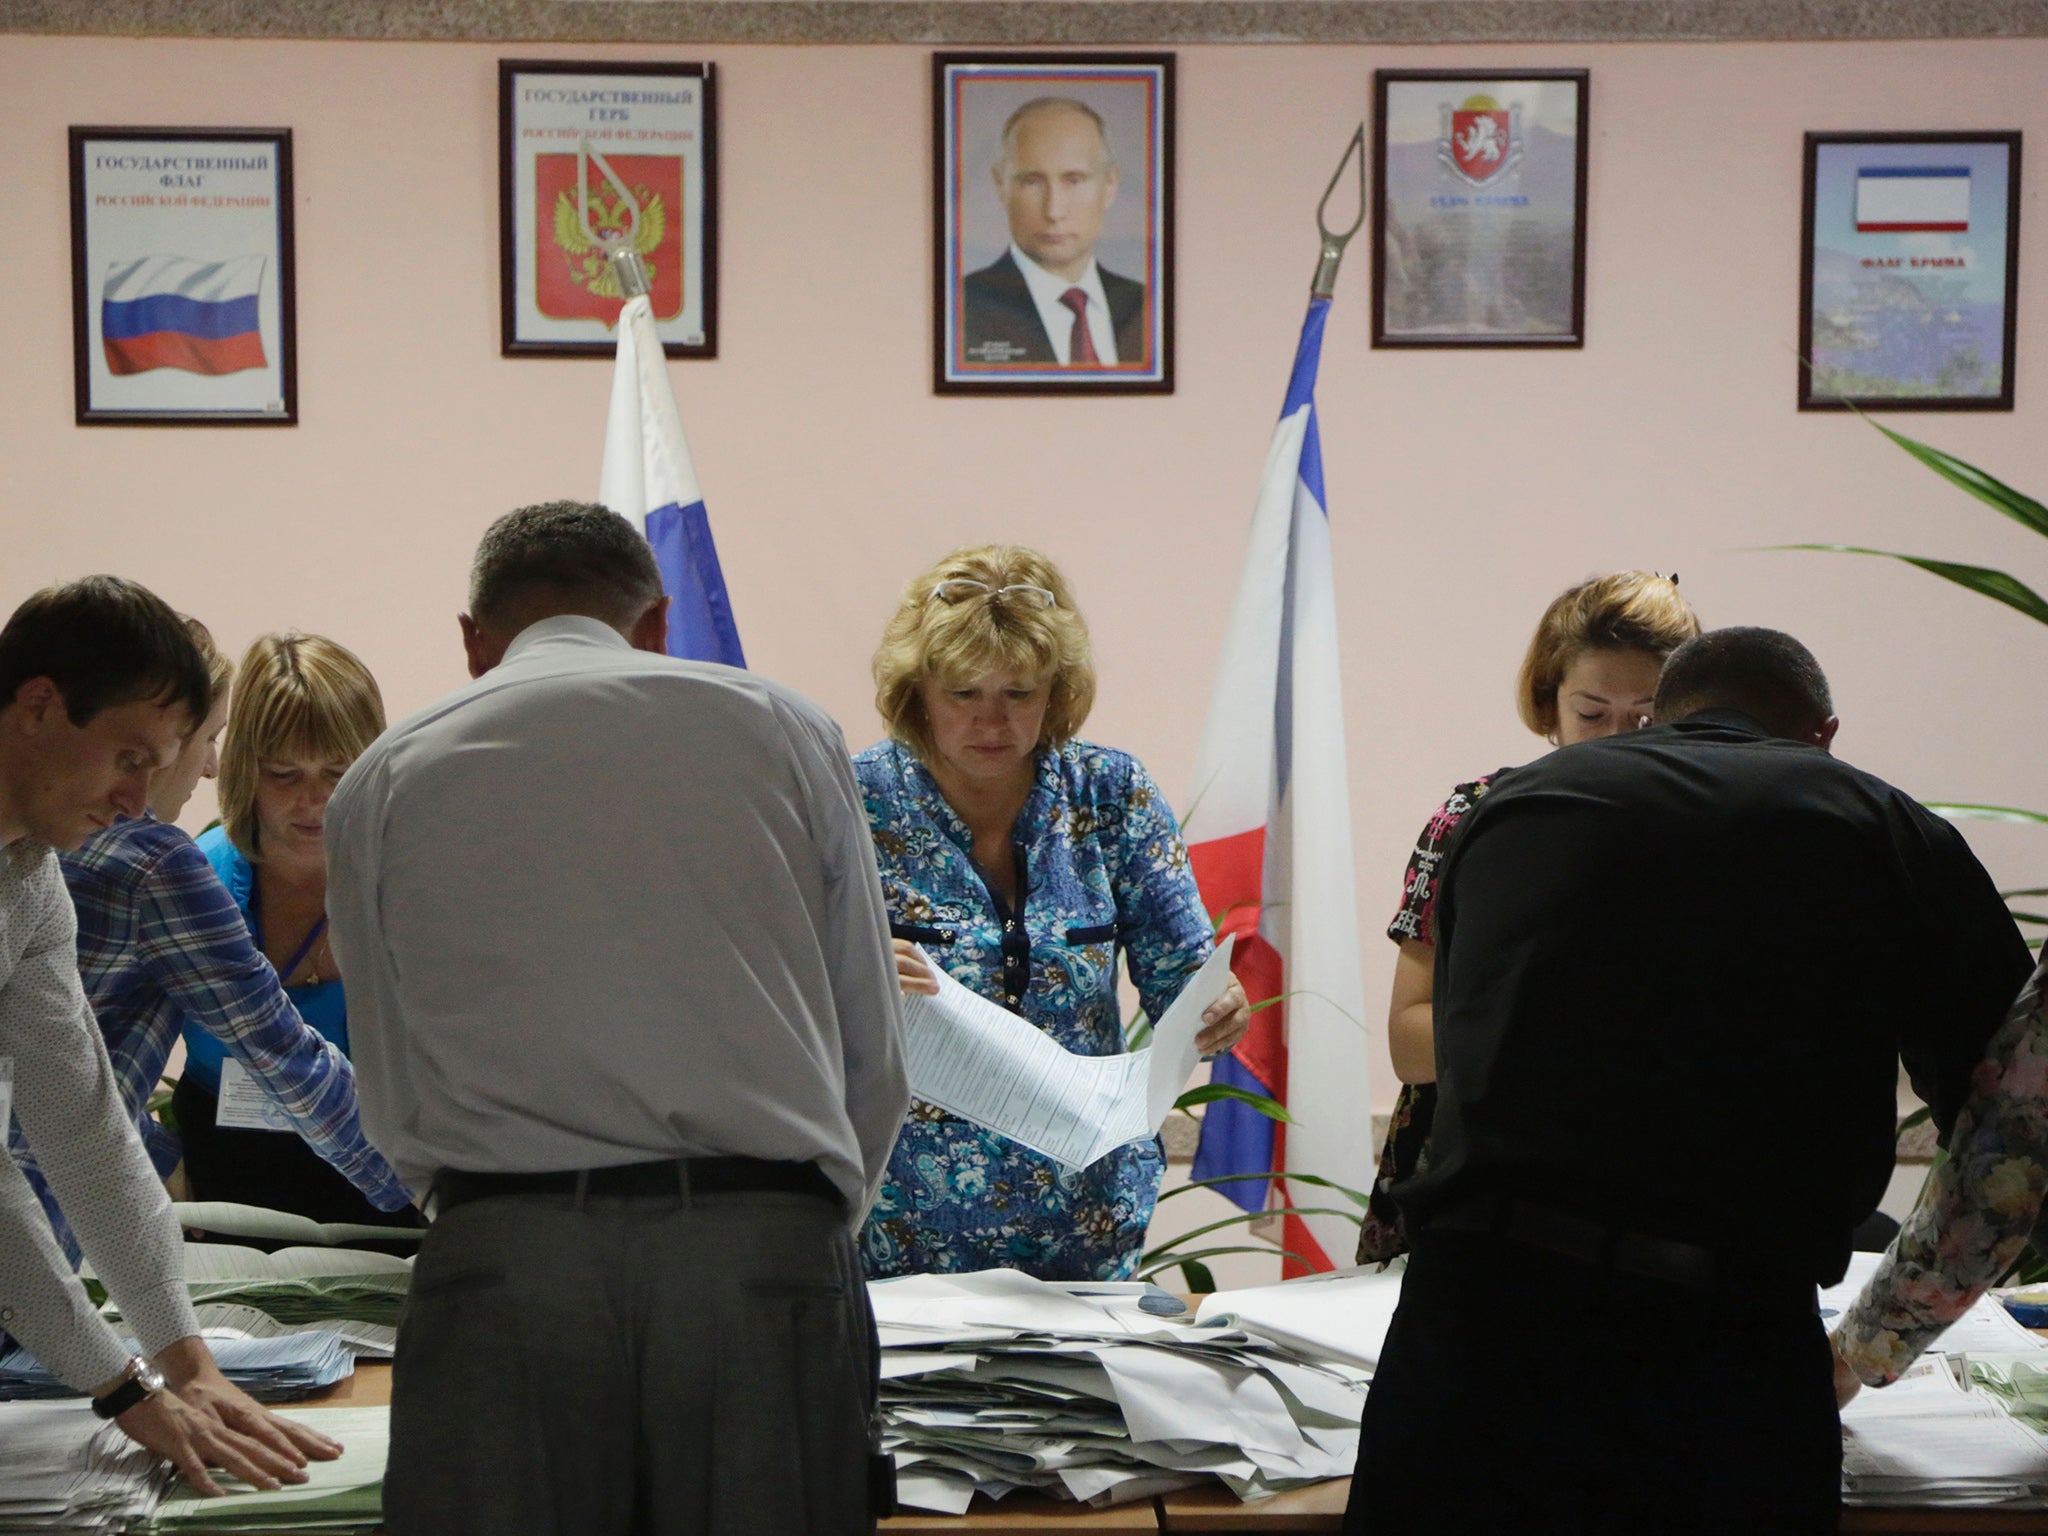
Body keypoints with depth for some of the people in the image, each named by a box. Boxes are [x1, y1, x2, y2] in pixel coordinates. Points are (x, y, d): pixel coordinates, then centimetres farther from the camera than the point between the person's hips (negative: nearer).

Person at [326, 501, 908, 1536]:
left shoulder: (383, 783, 14)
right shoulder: (785, 731, 14)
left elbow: (396, 1110, 16)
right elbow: (875, 1065, 15)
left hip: (503, 1257, 0)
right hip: (770, 1252, 0)